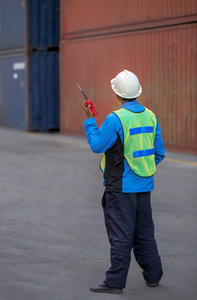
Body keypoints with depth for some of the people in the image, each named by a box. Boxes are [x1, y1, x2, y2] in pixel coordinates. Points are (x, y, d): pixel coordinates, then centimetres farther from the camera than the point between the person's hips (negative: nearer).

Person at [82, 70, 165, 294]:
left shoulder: (115, 119, -18)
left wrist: (89, 120, 2)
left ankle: (115, 281, 0)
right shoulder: (150, 117, 3)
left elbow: (97, 145, -8)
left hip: (121, 187, -6)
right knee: (144, 232, 17)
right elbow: (159, 153, 9)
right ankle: (153, 275, 25)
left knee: (120, 234, -3)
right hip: (145, 185, 6)